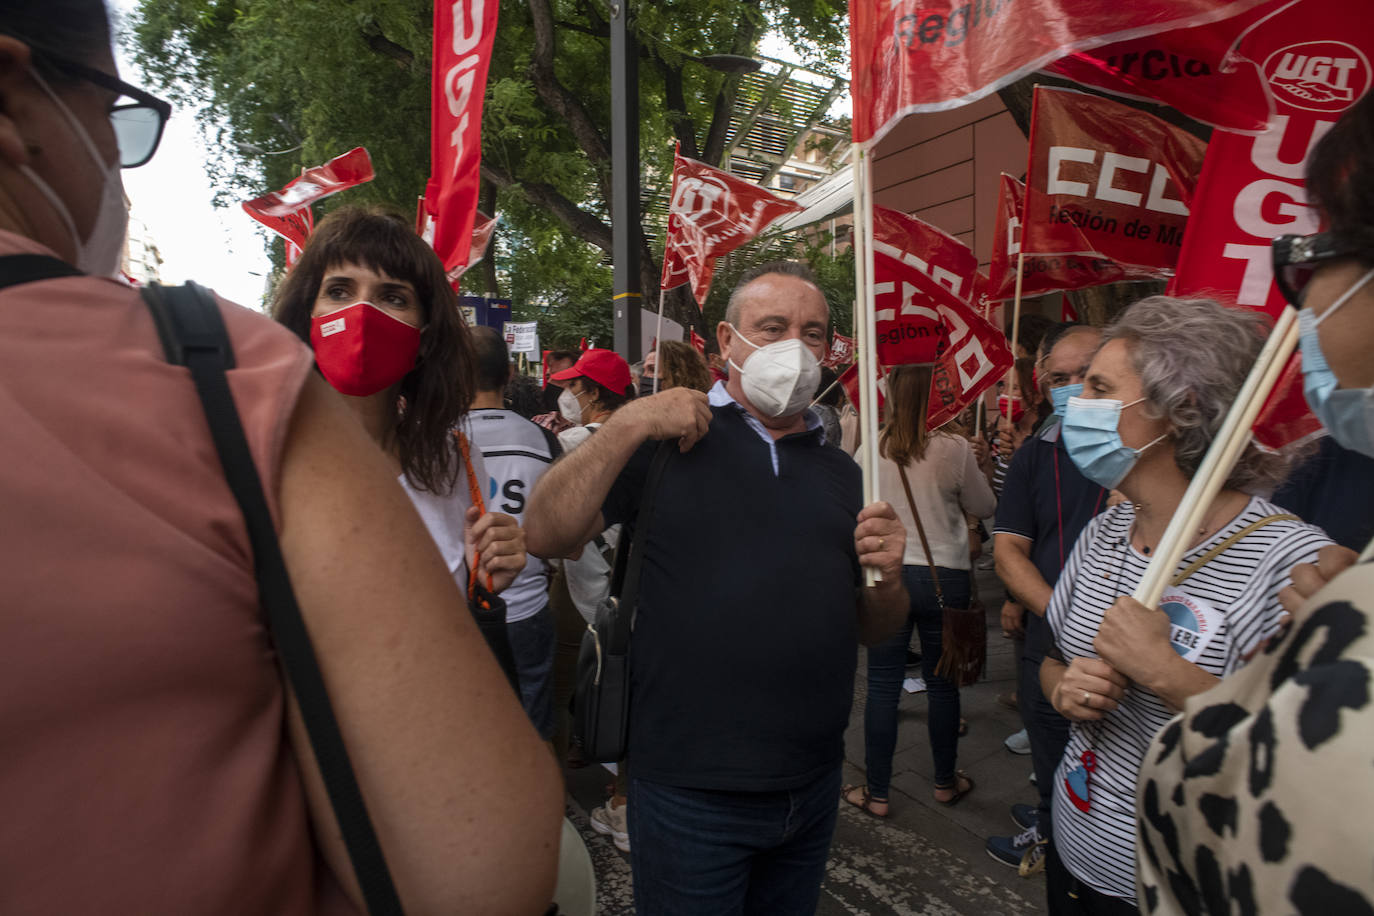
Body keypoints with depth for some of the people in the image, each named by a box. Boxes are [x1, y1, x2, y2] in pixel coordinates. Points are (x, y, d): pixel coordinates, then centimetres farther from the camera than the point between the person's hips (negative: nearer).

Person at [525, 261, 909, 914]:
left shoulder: (841, 471, 9)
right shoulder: (668, 440, -5)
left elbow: (873, 630, 11)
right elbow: (547, 535, -16)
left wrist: (890, 577, -10)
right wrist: (626, 425, -20)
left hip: (814, 787, 5)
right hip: (691, 792, -4)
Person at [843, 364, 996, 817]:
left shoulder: (872, 447, -7)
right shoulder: (955, 449, -11)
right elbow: (984, 507, 3)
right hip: (945, 576, 0)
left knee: (882, 686, 9)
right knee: (942, 683, 15)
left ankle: (877, 793, 17)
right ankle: (946, 782, 33)